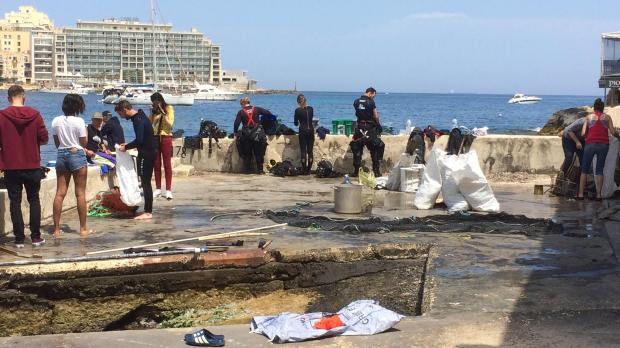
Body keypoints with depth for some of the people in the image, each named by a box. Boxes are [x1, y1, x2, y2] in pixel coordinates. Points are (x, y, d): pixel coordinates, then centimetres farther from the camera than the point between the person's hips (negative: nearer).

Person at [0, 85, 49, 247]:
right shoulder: (35, 115, -6)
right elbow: (44, 138, -4)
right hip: (32, 166, 1)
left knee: (15, 201, 6)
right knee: (34, 200, 12)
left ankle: (19, 239, 6)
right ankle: (36, 237, 11)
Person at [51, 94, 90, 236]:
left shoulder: (56, 121, 3)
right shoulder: (79, 121, -11)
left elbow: (56, 143, 10)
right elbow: (84, 143, -6)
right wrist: (86, 132, 10)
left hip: (61, 155, 5)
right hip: (77, 154, -4)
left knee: (60, 193, 5)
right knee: (80, 193, 2)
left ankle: (56, 228, 4)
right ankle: (83, 228, 5)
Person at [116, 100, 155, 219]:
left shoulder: (138, 120, -17)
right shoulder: (140, 116, 14)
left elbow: (139, 140, -24)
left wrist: (126, 147, -11)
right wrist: (128, 145, 12)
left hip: (146, 154, -10)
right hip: (148, 152, 10)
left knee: (145, 183, -6)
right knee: (146, 183, 13)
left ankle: (148, 212, -3)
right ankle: (148, 210, 17)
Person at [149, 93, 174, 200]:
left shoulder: (169, 108, 0)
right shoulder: (154, 111, 13)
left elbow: (170, 123, -11)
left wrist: (162, 112, -16)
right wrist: (152, 112, -4)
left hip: (165, 138, -5)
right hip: (155, 138, 5)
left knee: (167, 164, -3)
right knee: (156, 164, 5)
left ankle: (168, 190, -4)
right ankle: (158, 189, 10)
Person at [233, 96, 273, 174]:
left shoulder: (241, 112, -1)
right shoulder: (256, 109, 2)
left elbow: (236, 123, -6)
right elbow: (268, 113, -2)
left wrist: (235, 132, 9)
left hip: (246, 136, -1)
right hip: (257, 135, 1)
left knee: (247, 154, 13)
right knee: (259, 153, 9)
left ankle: (248, 170, 16)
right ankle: (260, 170, 7)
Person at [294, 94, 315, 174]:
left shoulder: (297, 110, -7)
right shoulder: (311, 109, 2)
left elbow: (296, 123, 2)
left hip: (303, 131, -3)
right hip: (311, 130, 3)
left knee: (303, 150, 1)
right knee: (310, 150, 8)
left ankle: (304, 170, -1)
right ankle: (309, 169, 9)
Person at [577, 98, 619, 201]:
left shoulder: (588, 117, 8)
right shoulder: (607, 117, 8)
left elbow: (583, 134, 0)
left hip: (591, 144, -1)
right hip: (603, 145, 1)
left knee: (584, 170, 10)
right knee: (599, 171, 10)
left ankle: (580, 194, 5)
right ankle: (598, 194, 4)